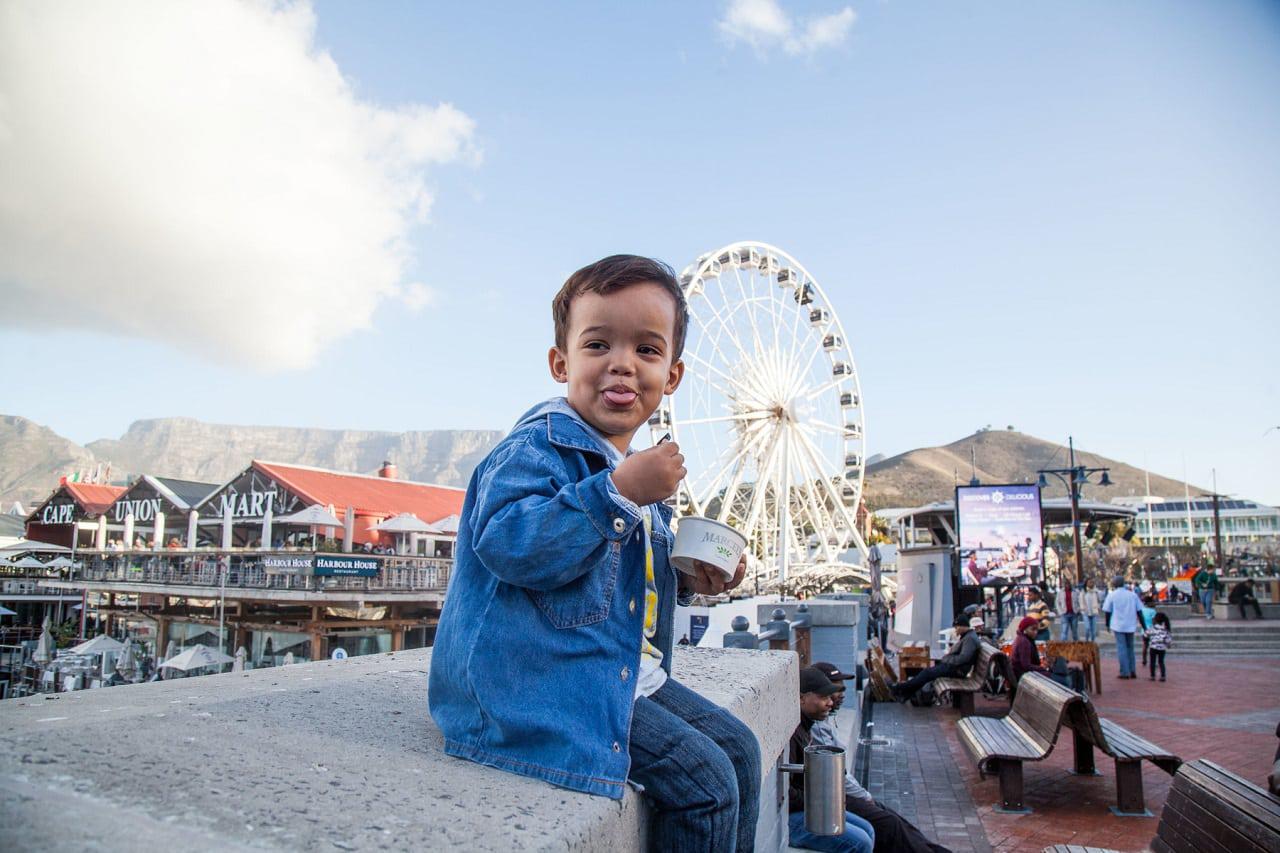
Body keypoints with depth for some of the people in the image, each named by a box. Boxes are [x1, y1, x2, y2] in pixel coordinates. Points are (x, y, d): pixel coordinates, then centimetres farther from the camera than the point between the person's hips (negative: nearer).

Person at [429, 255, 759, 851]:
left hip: (630, 675, 10)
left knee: (738, 749, 13)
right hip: (548, 682, -10)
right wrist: (618, 491, -32)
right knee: (704, 784, -14)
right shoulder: (538, 450, -15)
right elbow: (509, 544, -32)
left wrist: (688, 578, 8)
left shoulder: (637, 468, 14)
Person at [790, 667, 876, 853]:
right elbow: (783, 792, -27)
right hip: (790, 817, -11)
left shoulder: (805, 727, 11)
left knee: (867, 830, 10)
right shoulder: (789, 733, -25)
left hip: (808, 808, 11)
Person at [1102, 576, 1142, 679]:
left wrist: (1107, 624, 10)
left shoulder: (1112, 595, -2)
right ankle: (1132, 671, 15)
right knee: (1130, 647, 15)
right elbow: (1139, 611, 7)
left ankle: (1125, 672, -4)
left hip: (1118, 626, -3)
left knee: (1121, 648, -1)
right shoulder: (1132, 594, 7)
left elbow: (1107, 611, -2)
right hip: (1131, 626, 4)